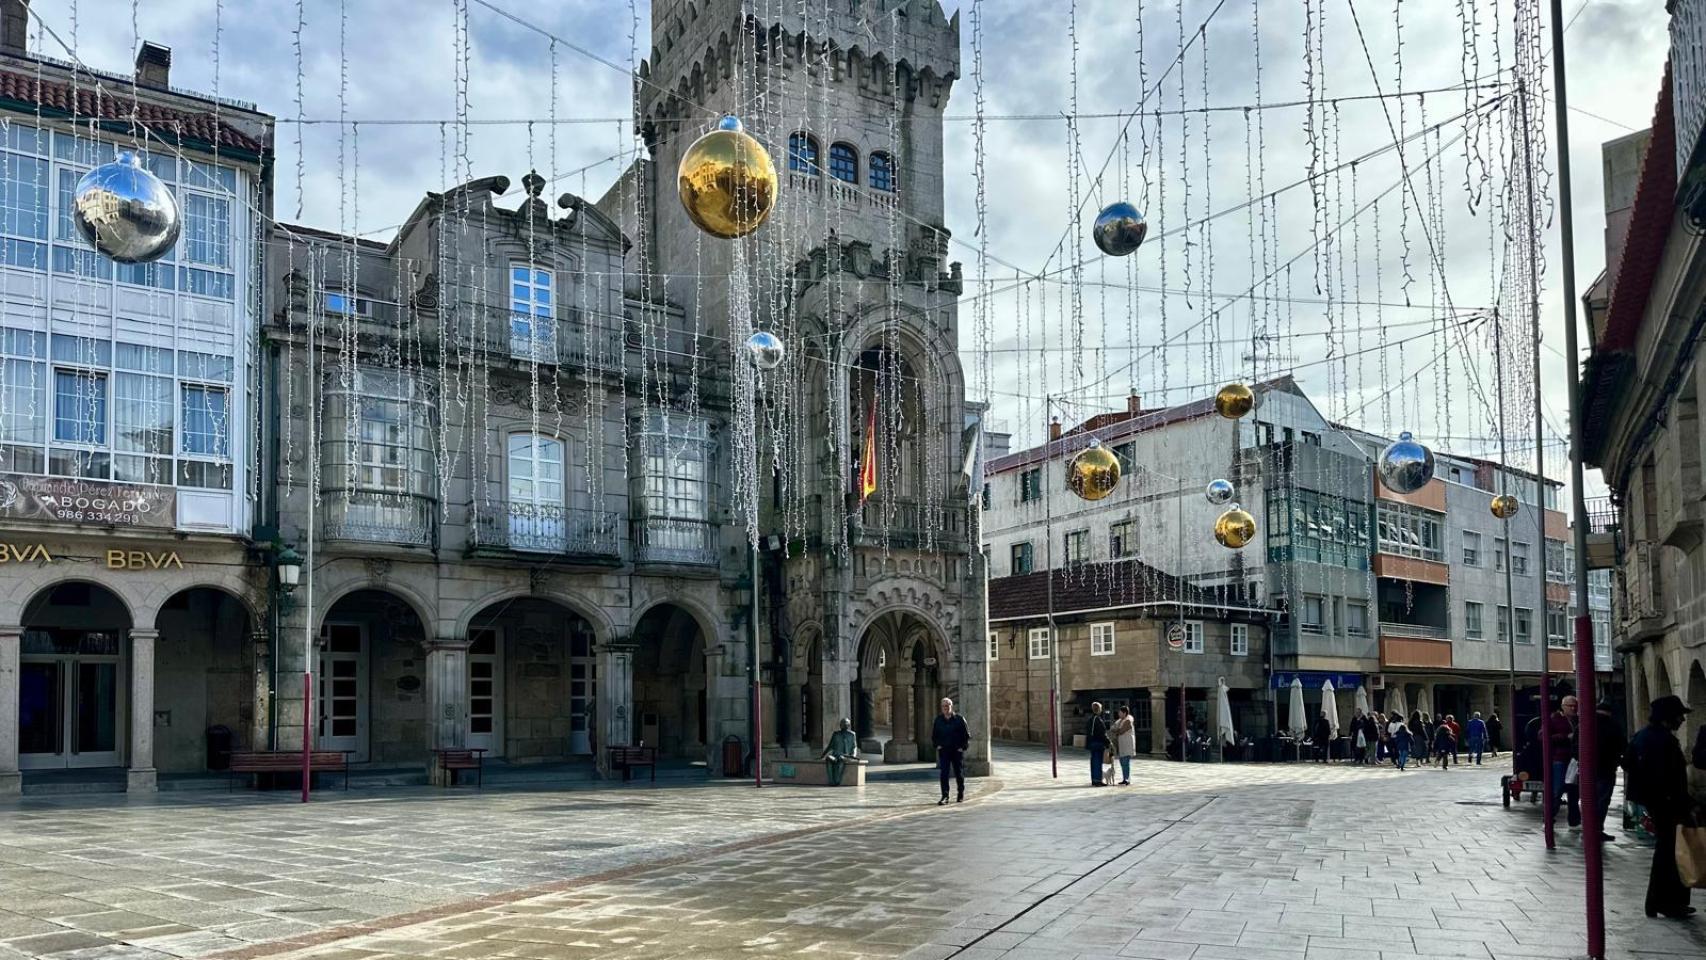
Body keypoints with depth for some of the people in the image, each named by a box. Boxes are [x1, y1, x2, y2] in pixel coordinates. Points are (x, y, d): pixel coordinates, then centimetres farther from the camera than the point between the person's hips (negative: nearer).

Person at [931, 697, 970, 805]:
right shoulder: (938, 720, 4)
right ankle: (945, 796, -10)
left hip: (957, 751, -1)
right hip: (943, 751, 1)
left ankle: (961, 796, 24)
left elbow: (967, 735, 1)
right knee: (943, 774, -10)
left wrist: (963, 747, -7)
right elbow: (934, 735, 15)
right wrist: (937, 745, 2)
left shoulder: (959, 719, -3)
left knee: (959, 774, 8)